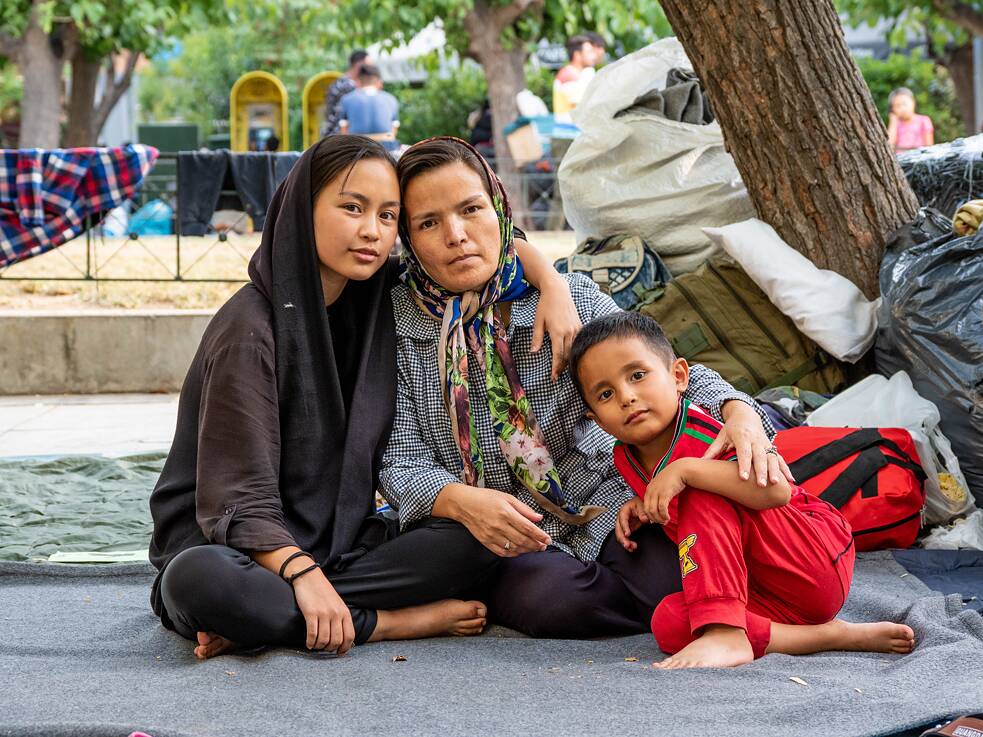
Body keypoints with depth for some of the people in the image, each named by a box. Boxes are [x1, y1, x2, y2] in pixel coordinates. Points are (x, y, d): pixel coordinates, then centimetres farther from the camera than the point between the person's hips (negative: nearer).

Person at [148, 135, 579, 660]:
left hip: (343, 548, 6)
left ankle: (259, 620, -21)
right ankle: (397, 623, -23)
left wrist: (554, 288, -2)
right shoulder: (250, 329, -16)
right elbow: (239, 499, -20)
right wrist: (304, 575, -35)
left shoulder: (376, 296, 4)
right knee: (196, 579, -41)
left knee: (475, 538, -20)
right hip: (248, 551, -6)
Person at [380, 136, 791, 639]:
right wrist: (462, 501, -31)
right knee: (548, 595, -34)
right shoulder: (395, 326, -6)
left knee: (672, 574, -27)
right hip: (489, 540, -1)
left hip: (599, 508, 2)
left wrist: (738, 410, -27)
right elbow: (400, 465, -9)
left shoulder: (571, 297, -1)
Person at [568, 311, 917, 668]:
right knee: (668, 622, -21)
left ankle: (725, 634, -34)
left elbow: (776, 491, -37)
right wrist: (643, 504, 8)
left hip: (822, 562, -7)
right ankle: (830, 635, -19)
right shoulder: (626, 457, 5)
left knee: (705, 495, -25)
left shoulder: (703, 431, -19)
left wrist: (685, 470, -37)